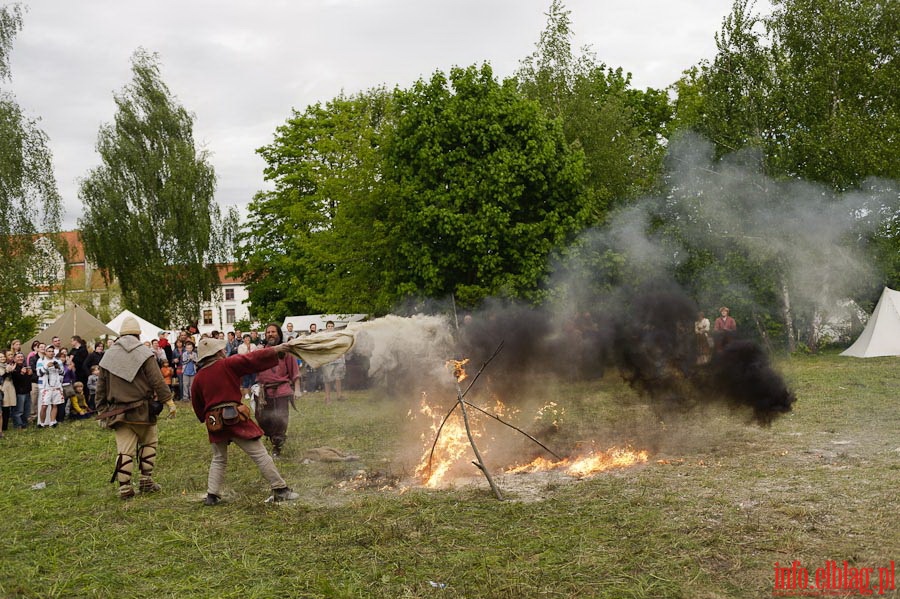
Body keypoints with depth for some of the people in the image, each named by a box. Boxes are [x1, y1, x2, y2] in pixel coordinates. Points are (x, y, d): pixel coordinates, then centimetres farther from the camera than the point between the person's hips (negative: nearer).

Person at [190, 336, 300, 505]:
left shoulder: (199, 377, 10)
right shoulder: (227, 365, -4)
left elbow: (197, 405, 17)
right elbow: (253, 359, -7)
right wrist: (276, 350, -1)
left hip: (213, 421, 5)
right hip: (235, 418, -5)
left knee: (219, 459, 22)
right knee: (260, 454, -2)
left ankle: (212, 495, 14)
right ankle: (280, 490, -3)